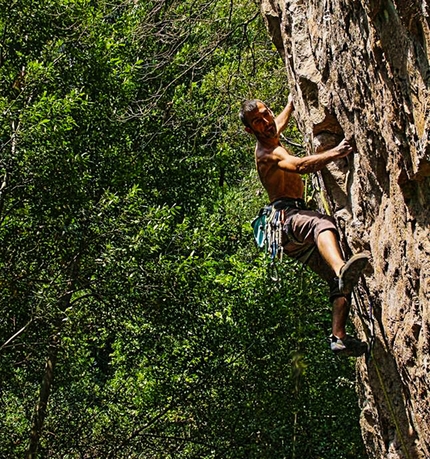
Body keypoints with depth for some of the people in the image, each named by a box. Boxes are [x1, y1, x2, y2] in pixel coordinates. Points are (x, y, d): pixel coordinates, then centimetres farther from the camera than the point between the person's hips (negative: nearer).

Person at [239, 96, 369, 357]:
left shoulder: (273, 138, 22)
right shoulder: (267, 153, -9)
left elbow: (282, 119, 48)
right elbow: (300, 166, -29)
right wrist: (335, 154, -41)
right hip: (286, 218, -10)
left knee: (341, 283, -4)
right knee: (322, 224, -44)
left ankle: (339, 337, -15)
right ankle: (342, 270, -73)